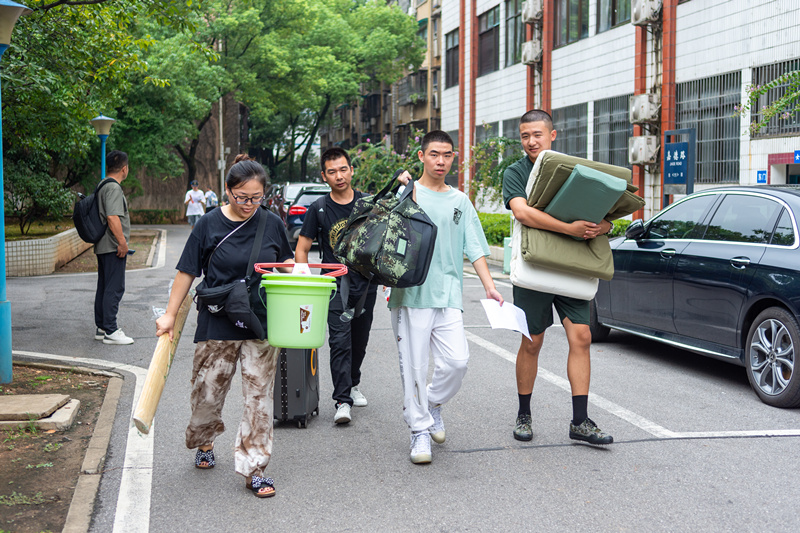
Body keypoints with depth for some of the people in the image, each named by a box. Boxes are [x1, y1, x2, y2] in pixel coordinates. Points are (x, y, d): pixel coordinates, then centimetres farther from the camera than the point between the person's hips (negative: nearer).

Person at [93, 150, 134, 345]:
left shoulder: (102, 187, 16)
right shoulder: (113, 188, -16)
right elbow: (112, 217, -25)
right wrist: (122, 242, -21)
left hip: (103, 247, 10)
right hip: (113, 247, -10)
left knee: (104, 287, 14)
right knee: (114, 288, -8)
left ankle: (101, 327, 21)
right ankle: (110, 332, -7)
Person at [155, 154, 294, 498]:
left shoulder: (271, 224, 1)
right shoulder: (210, 225, -5)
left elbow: (285, 261, 16)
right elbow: (187, 272, 0)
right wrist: (170, 315, 0)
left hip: (261, 324, 1)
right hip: (217, 324, -1)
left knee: (259, 395, 0)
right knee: (207, 391, 9)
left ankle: (253, 468, 9)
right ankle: (204, 442, 39)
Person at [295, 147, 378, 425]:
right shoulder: (318, 209, -2)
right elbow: (301, 249, 1)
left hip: (366, 284, 2)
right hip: (335, 285, -2)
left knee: (360, 340, 13)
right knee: (340, 341, -12)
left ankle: (353, 384, 36)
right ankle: (342, 401, -10)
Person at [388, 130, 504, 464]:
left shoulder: (460, 201, 15)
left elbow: (474, 248, 13)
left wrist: (489, 285, 3)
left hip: (448, 293, 3)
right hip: (412, 292, -3)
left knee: (457, 361, -7)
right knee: (414, 366, -1)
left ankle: (433, 403, 21)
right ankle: (420, 429, 11)